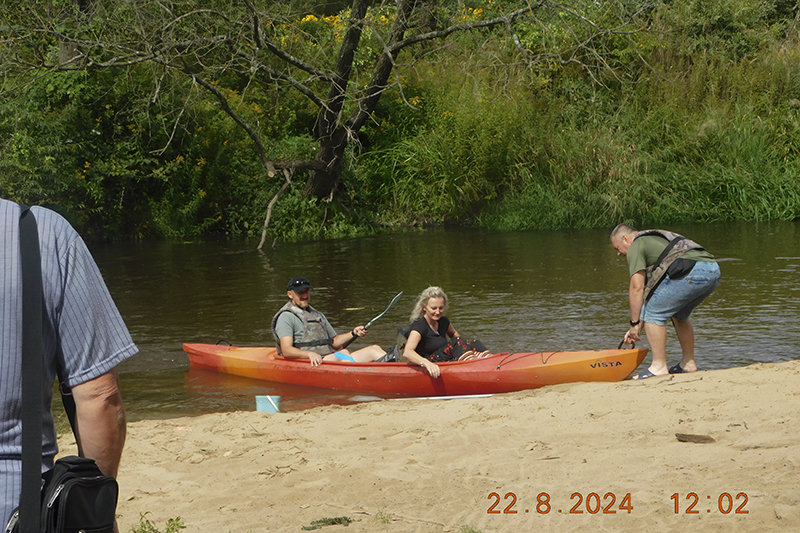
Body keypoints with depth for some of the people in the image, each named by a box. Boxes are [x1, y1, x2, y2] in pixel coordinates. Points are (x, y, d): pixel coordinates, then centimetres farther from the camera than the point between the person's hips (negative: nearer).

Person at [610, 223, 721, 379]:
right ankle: (688, 363, 29)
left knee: (653, 313, 0)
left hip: (692, 272, -10)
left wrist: (635, 323, 4)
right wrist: (640, 323, 32)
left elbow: (637, 287, -1)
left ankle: (659, 366, -1)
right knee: (679, 315, 28)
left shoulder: (636, 246, 8)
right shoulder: (655, 239, 35)